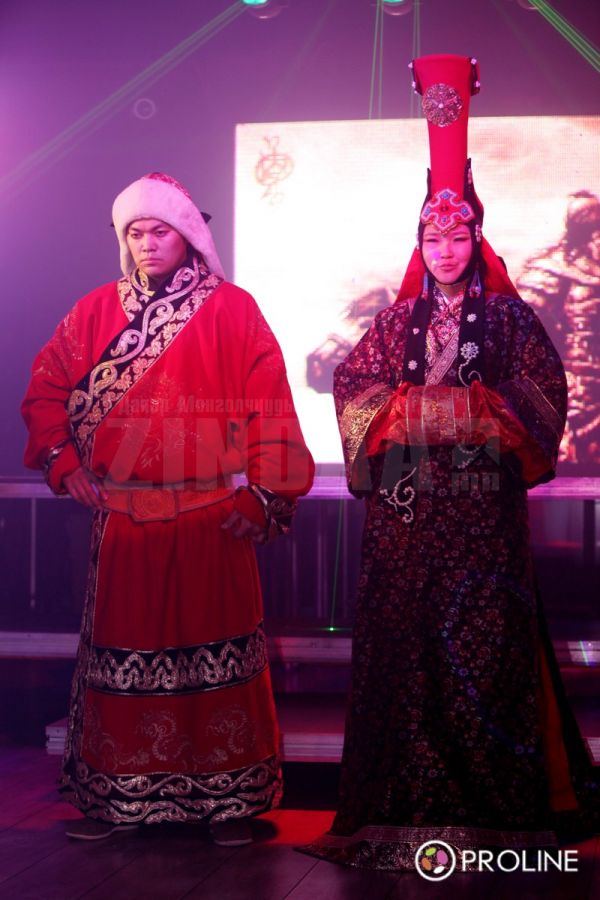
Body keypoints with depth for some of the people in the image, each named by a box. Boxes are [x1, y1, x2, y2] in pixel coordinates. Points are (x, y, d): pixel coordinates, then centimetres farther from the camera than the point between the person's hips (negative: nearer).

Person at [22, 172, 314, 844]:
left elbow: (270, 403, -5)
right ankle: (116, 794, 18)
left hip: (211, 522, -2)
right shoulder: (99, 309, 9)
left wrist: (265, 492, -11)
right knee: (123, 654, 7)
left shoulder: (230, 309, 1)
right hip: (123, 521, 3)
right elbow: (46, 385, 13)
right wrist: (61, 458, 2)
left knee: (215, 654, 1)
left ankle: (228, 797, 11)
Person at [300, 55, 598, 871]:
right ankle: (408, 800, 7)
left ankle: (490, 801, 1)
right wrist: (410, 408, -3)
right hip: (406, 498, 2)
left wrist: (470, 406, -6)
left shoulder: (507, 317, 7)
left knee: (484, 634, -4)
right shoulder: (398, 322, 14)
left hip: (482, 496, -2)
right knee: (406, 631, 1)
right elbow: (352, 384, 10)